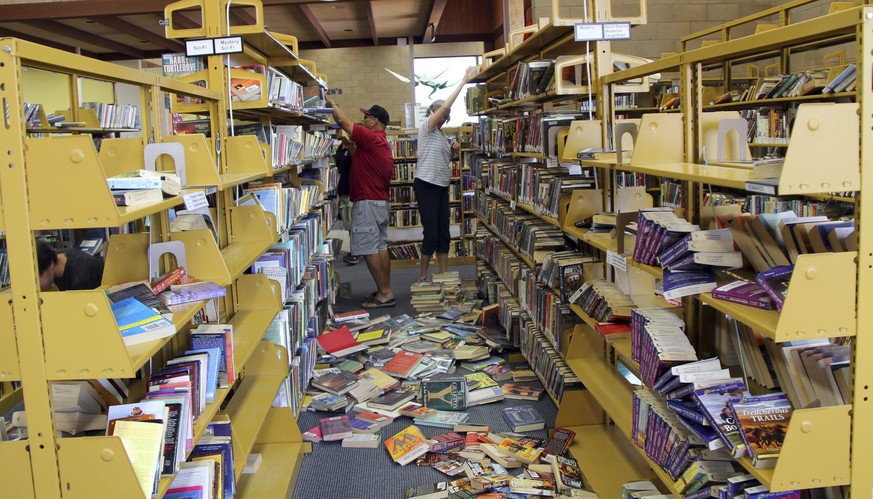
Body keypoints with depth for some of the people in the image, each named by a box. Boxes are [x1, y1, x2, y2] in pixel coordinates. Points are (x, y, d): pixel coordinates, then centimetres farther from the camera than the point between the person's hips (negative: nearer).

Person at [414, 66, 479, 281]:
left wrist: (453, 150, 6)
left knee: (444, 233, 7)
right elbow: (445, 106, -16)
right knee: (432, 233, -8)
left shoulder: (441, 135, 18)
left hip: (442, 186, 8)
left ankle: (444, 276, 13)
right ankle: (422, 276, 3)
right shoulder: (427, 127, -4)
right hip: (426, 185, -8)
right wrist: (464, 81, -17)